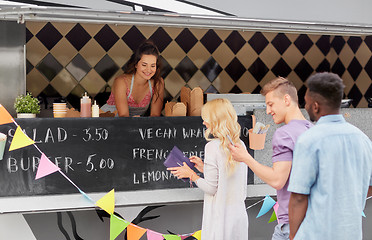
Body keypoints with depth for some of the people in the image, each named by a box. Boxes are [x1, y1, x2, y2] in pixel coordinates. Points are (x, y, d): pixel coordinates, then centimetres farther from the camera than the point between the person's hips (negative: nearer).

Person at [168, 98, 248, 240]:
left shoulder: (213, 146, -14)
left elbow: (211, 188, -14)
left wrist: (190, 174, 0)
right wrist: (205, 168, 17)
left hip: (219, 218, -6)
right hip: (239, 216, 6)